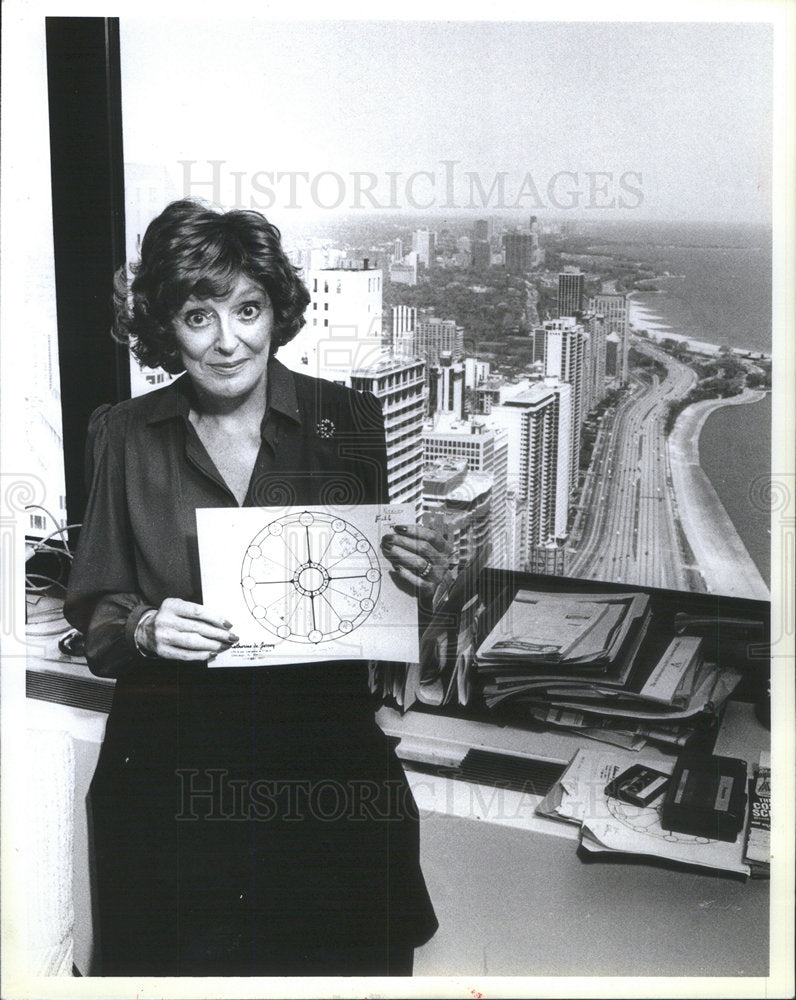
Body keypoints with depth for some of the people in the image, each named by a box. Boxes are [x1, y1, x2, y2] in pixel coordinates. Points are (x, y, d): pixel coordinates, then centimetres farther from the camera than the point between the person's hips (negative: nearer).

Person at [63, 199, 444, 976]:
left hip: (325, 766, 0)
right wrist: (144, 630, -17)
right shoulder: (126, 436, 0)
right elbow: (94, 615, 4)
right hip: (171, 774, 0)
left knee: (339, 965, 10)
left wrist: (422, 582, -15)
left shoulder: (351, 423, -2)